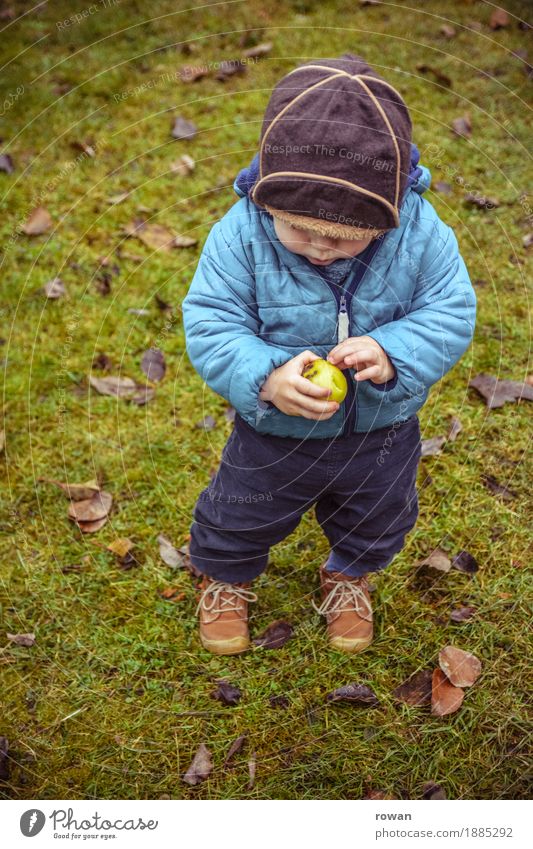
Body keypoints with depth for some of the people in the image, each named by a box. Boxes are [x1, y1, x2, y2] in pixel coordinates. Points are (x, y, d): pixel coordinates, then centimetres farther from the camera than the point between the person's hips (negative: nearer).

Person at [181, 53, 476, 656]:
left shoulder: (421, 232, -25)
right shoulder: (241, 233, -28)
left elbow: (451, 313, -18)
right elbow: (210, 325, -24)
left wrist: (393, 356, -38)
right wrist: (265, 379, -42)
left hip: (382, 432, 2)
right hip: (274, 435, -1)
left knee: (377, 521, 29)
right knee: (240, 516, 24)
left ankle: (348, 574, 65)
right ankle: (225, 575, 60)